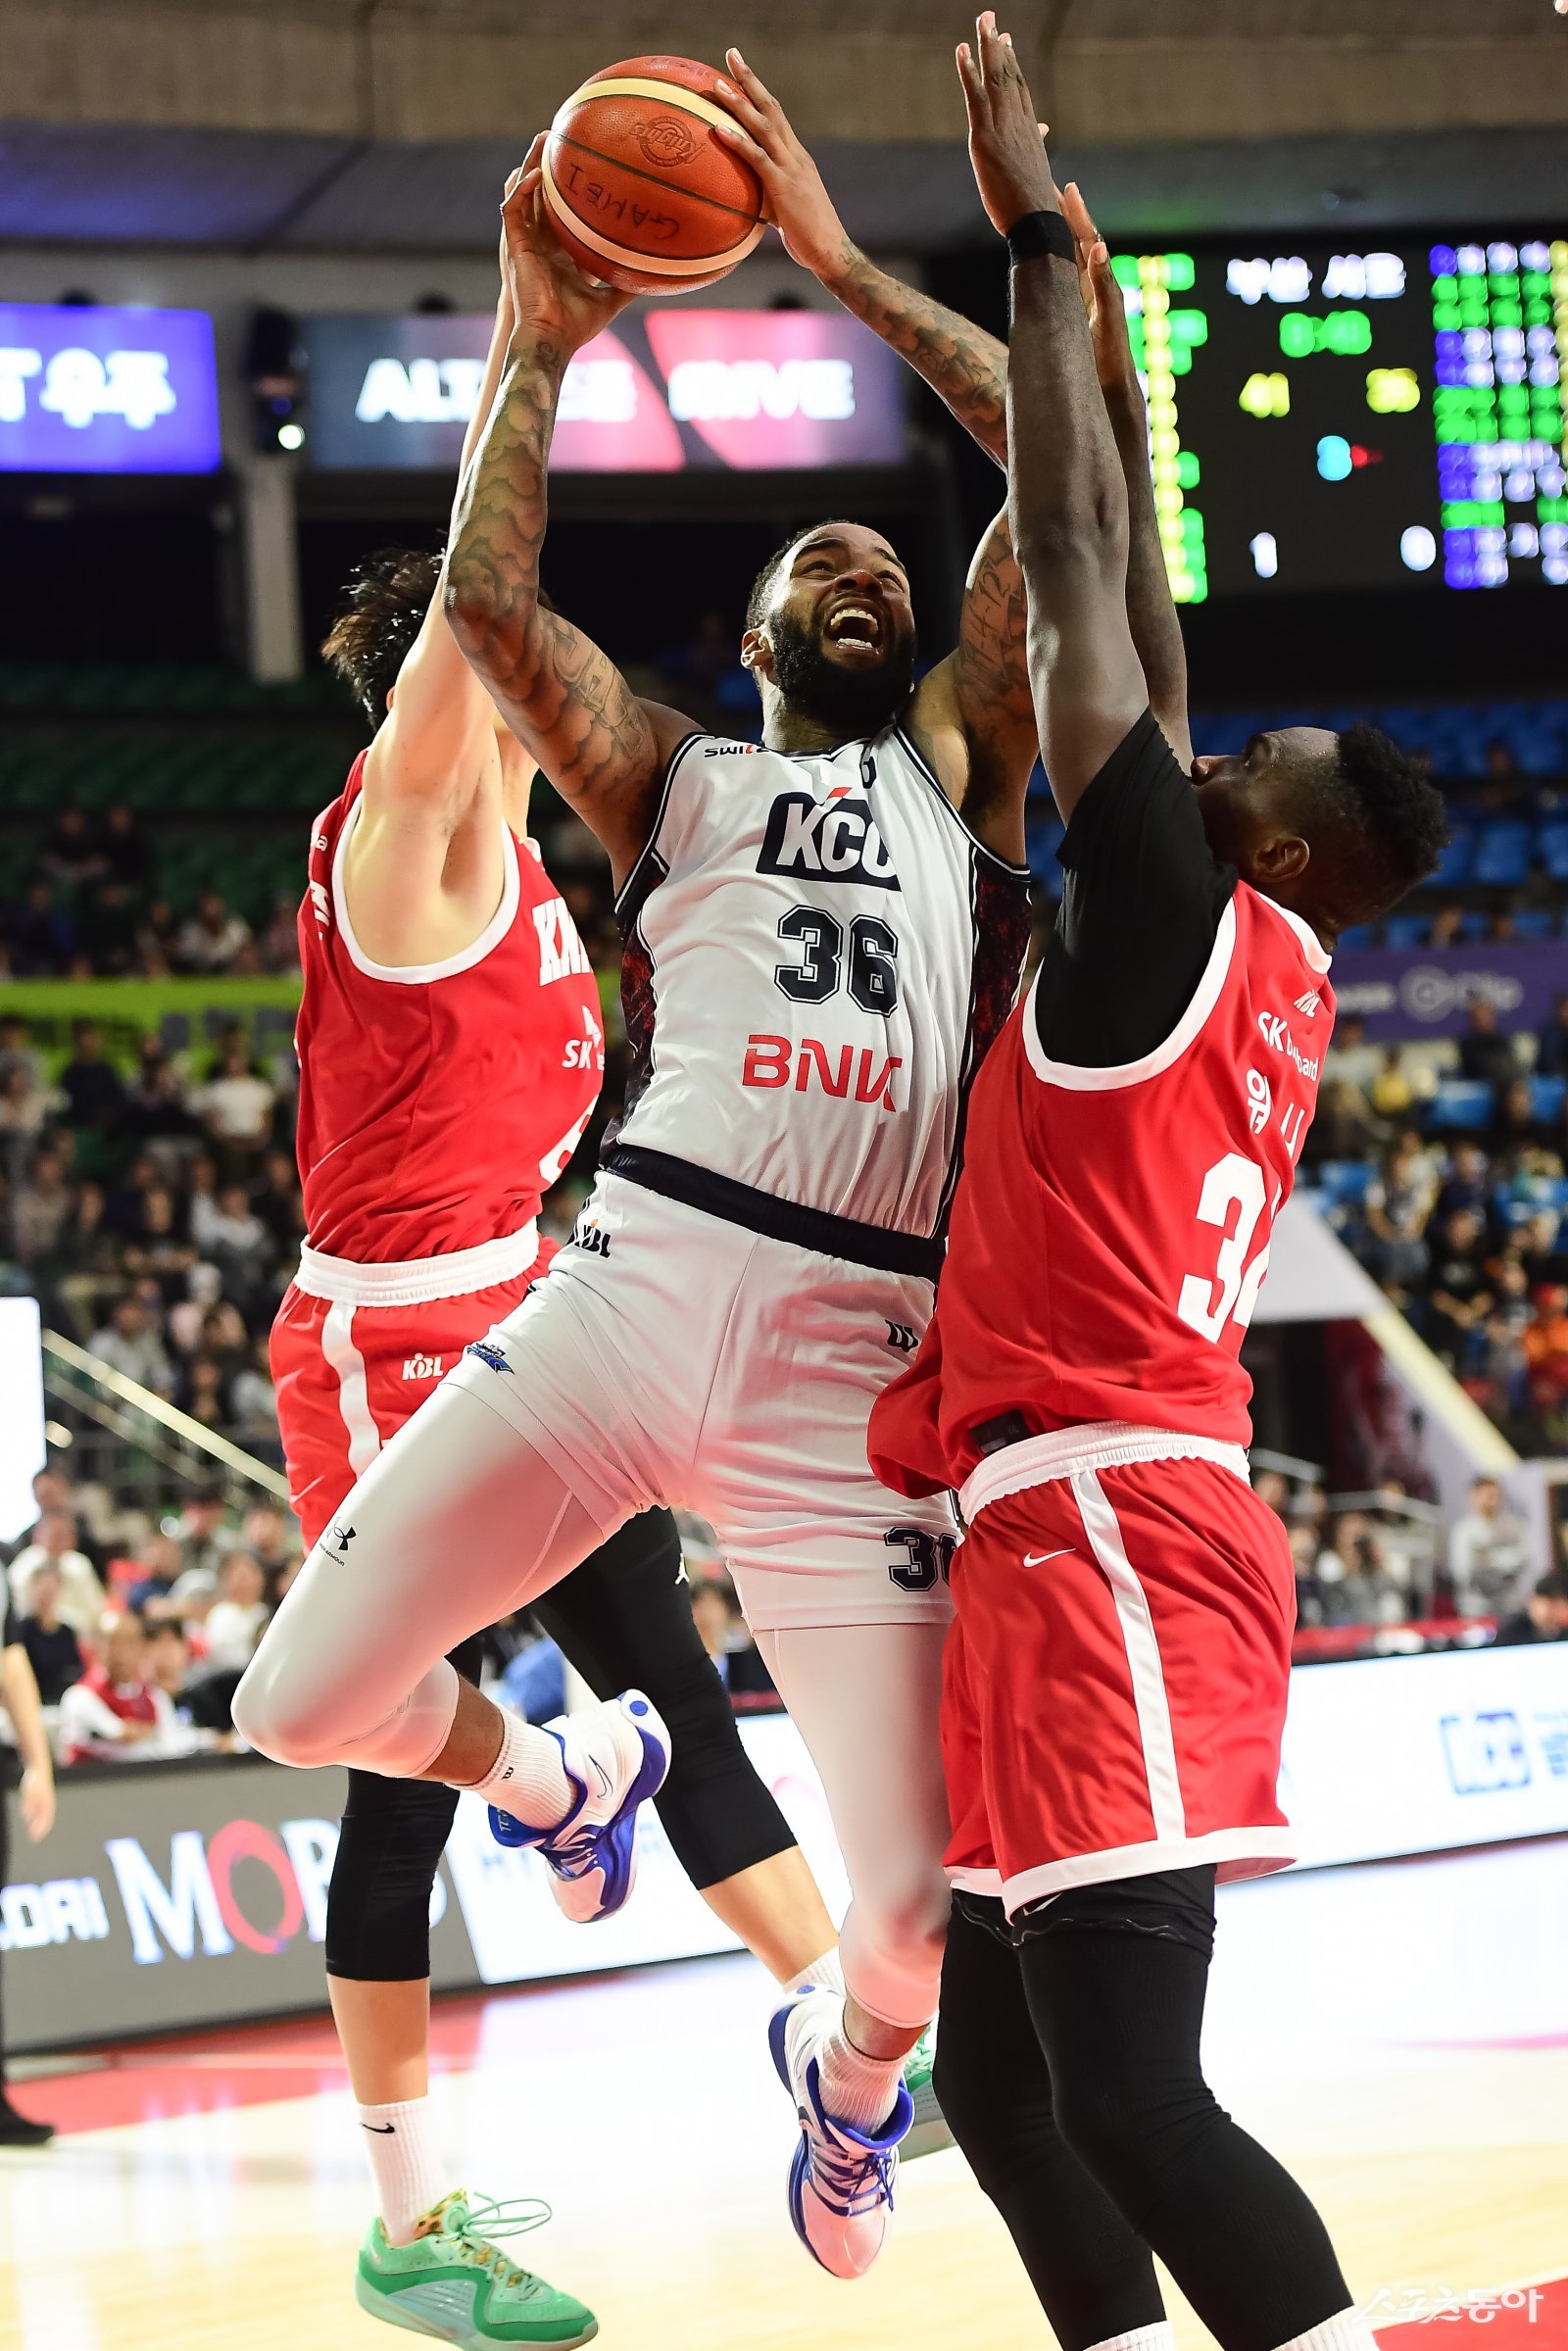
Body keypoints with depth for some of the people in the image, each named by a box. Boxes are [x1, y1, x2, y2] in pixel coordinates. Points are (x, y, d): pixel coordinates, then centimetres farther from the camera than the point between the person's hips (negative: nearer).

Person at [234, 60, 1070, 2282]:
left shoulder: (965, 767, 20)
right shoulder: (671, 779, 20)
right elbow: (490, 607, 2)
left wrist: (842, 264, 11)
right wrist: (539, 342, 5)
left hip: (854, 1350, -1)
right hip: (637, 1284, 1)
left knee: (928, 1914, -8)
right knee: (302, 1701, -6)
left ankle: (846, 2063, 32)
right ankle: (536, 1771, 31)